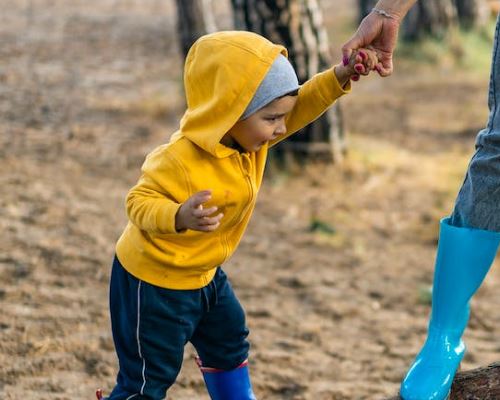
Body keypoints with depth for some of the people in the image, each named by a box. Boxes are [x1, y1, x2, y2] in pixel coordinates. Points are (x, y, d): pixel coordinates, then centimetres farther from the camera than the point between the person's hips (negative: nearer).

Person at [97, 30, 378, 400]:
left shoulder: (248, 135, -11)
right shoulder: (181, 161, -35)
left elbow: (301, 106, -5)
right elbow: (139, 202, -32)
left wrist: (341, 76, -21)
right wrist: (180, 217, -52)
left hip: (203, 273, 9)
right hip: (153, 280, -9)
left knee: (229, 343, 27)